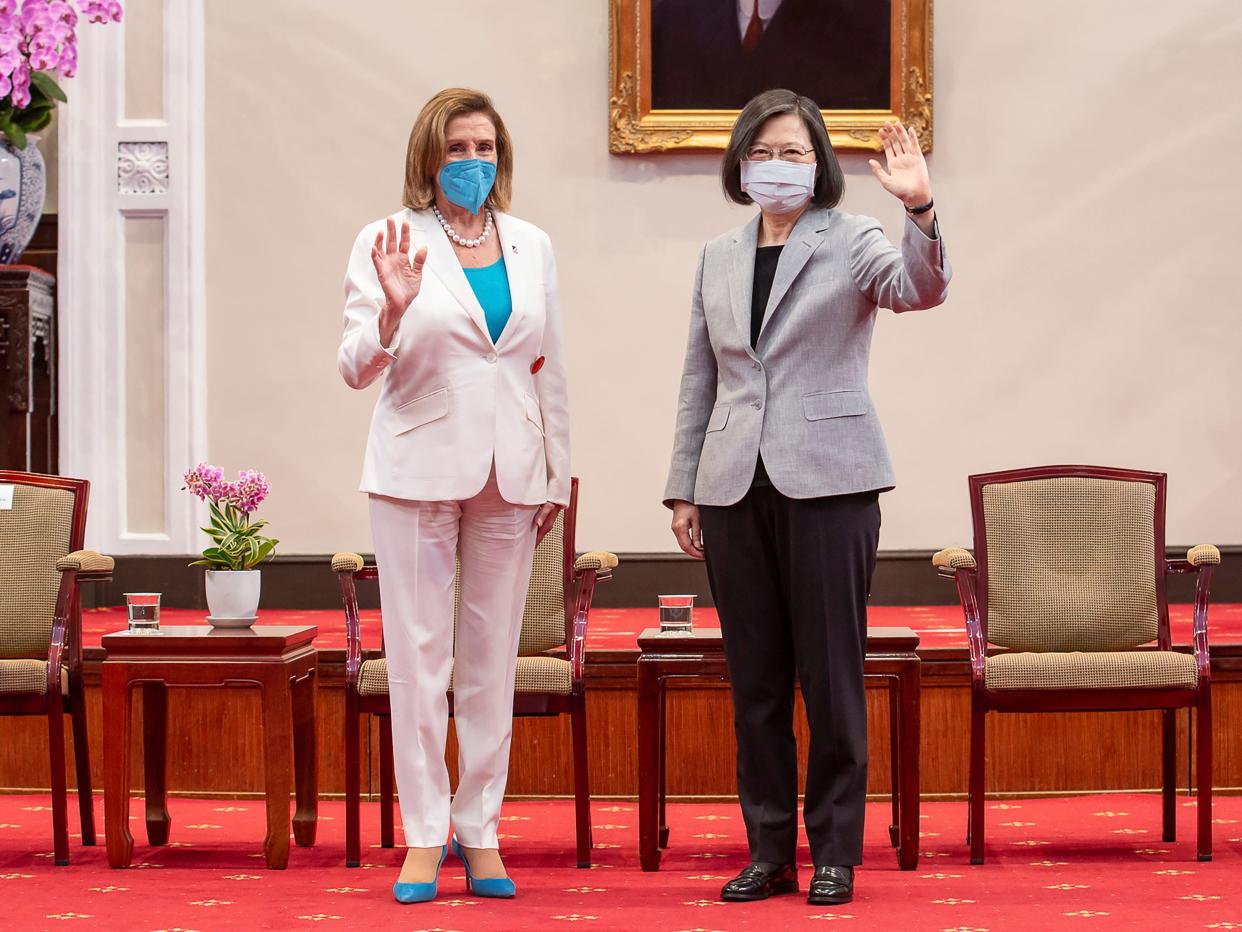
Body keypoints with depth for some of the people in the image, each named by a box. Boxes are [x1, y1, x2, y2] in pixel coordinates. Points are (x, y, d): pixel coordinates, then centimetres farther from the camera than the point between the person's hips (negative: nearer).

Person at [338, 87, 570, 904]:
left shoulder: (532, 245, 11)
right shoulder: (389, 241, 0)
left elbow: (551, 369, 14)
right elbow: (357, 368, -6)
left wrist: (557, 475, 11)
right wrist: (392, 312, -25)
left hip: (510, 471, 3)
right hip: (419, 468, -3)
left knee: (493, 658, 6)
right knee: (419, 654, -1)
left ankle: (480, 832, 15)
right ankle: (424, 836, 7)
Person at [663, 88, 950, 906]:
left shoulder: (851, 242, 0)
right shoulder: (719, 258, 14)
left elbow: (920, 289, -20)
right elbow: (700, 380, 16)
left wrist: (921, 208, -36)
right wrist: (684, 488, 12)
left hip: (826, 483, -4)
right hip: (736, 488, 4)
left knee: (830, 674, 0)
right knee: (754, 679, 7)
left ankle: (836, 854, 10)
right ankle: (769, 852, 16)